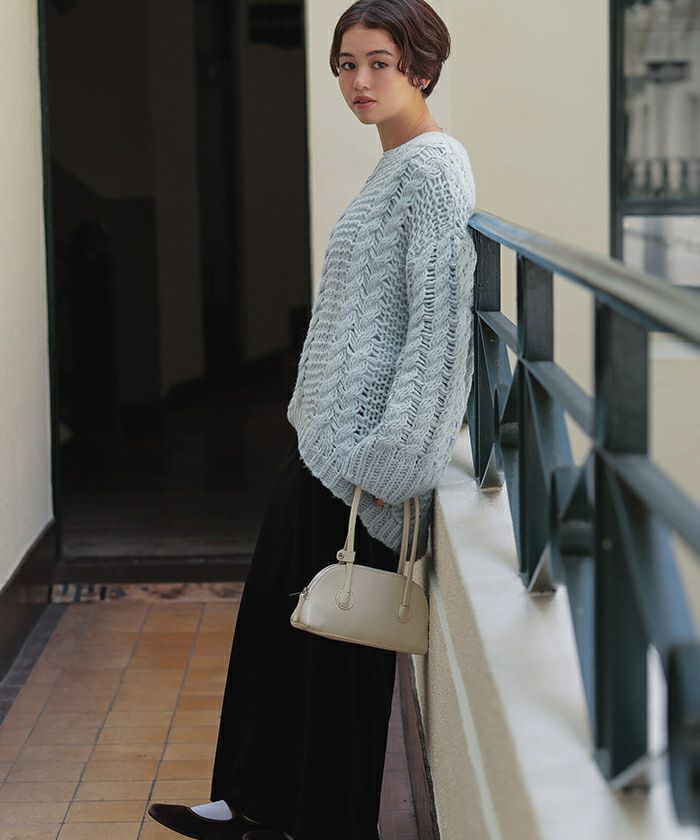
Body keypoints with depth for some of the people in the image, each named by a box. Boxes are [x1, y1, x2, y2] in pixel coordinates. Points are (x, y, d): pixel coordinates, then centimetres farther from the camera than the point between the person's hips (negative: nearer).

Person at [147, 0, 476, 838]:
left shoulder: (433, 165, -15)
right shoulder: (394, 165, 15)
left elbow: (440, 318, -22)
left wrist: (390, 458, -24)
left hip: (360, 446, -10)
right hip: (324, 437, 10)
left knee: (336, 639, 1)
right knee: (274, 612, 16)